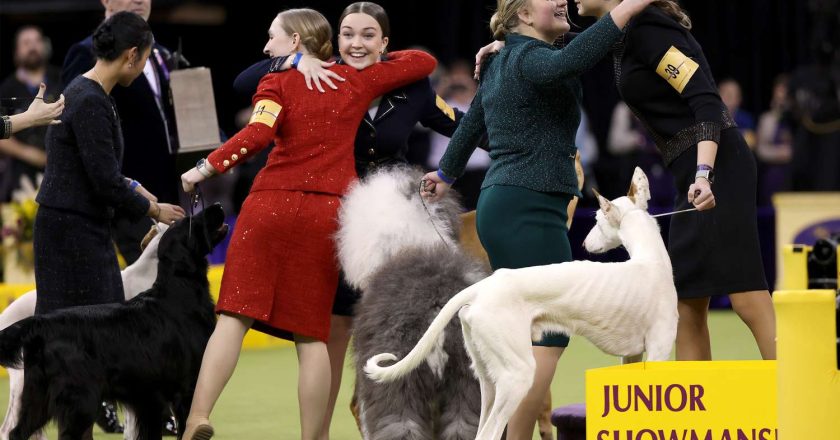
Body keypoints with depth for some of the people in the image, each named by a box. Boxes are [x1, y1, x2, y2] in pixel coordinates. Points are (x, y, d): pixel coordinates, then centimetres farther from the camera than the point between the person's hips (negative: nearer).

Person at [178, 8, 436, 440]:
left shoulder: (277, 83, 6)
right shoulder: (358, 80, 15)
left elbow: (258, 133, -12)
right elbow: (424, 62, 24)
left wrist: (205, 168, -9)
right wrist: (376, 62, 37)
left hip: (270, 205, -2)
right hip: (327, 214, 2)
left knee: (235, 314, -6)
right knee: (311, 333, 5)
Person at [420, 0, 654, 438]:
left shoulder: (499, 62, 17)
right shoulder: (528, 57, -12)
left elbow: (471, 122, 31)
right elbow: (566, 63, -36)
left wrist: (446, 173, 47)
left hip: (499, 205, 10)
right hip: (529, 208, -10)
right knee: (551, 334, -11)